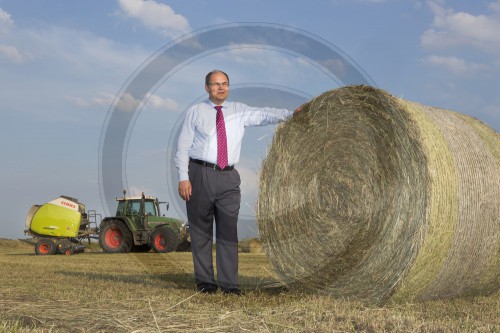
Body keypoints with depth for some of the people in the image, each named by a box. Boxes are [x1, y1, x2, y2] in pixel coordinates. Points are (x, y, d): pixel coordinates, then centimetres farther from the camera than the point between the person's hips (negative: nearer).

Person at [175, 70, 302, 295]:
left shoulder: (239, 111, 12)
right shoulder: (195, 112, 6)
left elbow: (263, 115, -2)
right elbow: (183, 147, 2)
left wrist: (290, 114, -19)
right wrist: (183, 178, -7)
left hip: (228, 177, 2)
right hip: (200, 174, -2)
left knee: (228, 231, 0)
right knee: (201, 232, 3)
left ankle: (229, 284, 6)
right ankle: (205, 282, 13)